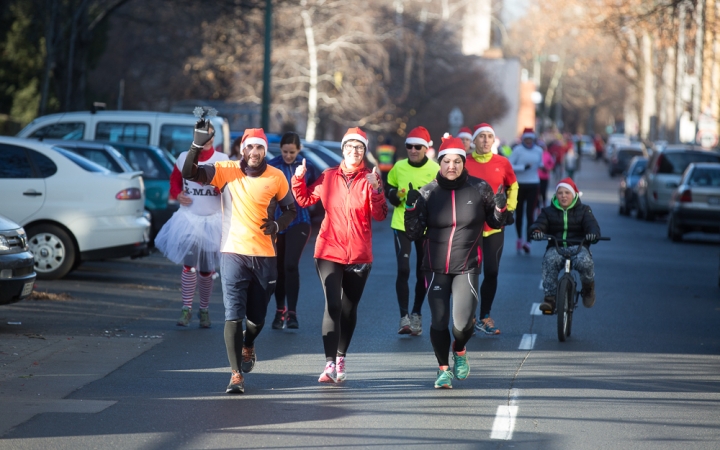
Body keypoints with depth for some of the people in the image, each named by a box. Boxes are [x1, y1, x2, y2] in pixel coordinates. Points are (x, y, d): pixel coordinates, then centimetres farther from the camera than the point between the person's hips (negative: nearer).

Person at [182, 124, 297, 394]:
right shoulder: (226, 172, -3)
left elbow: (291, 209, 13)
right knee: (233, 316, -11)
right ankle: (236, 375, -8)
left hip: (264, 256, 2)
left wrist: (278, 225, -8)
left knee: (257, 316, 13)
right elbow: (189, 173, -13)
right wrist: (198, 143, -27)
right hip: (233, 253, -2)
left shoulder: (276, 178, 1)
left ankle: (248, 346, 46)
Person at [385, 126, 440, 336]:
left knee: (423, 274, 10)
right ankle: (404, 317, -11)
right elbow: (388, 189, 14)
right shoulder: (398, 167, 0)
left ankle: (416, 314, 28)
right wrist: (396, 195, -8)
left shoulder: (435, 170, -7)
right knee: (403, 270, -12)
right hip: (401, 225, 0)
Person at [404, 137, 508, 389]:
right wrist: (411, 208, -14)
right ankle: (443, 369, 22)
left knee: (463, 323, -12)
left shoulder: (479, 189, -1)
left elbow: (495, 223, 12)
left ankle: (459, 351, 24)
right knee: (439, 322, -1)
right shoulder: (428, 193, 0)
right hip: (436, 268, 1)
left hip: (466, 268, -1)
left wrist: (500, 208, -9)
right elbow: (414, 234, 1)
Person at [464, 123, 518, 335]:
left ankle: (485, 317, 14)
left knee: (491, 272, 2)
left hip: (494, 225, 2)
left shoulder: (502, 163, 2)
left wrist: (510, 209, 11)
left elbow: (513, 186, 19)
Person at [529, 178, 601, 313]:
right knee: (550, 261, -36)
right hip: (555, 246, 1)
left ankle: (588, 288, -2)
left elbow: (592, 225, -2)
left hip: (578, 246, -1)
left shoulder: (583, 210, 13)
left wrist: (593, 233, -28)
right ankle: (550, 297, -32)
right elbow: (540, 223, -1)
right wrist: (536, 231, -28)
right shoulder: (549, 211, 15)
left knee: (584, 262, -35)